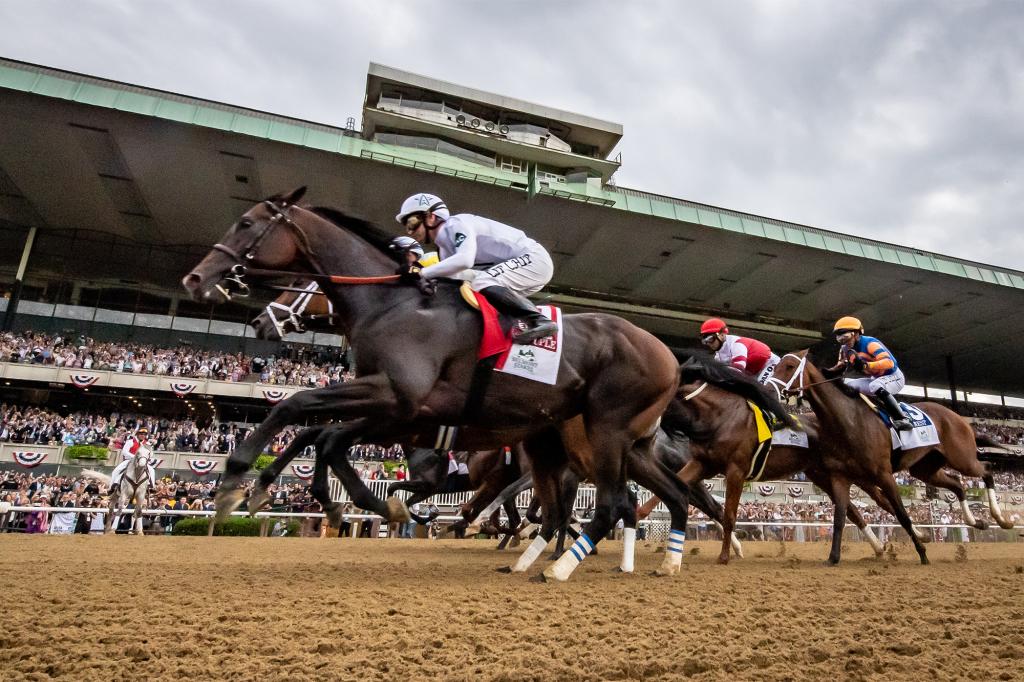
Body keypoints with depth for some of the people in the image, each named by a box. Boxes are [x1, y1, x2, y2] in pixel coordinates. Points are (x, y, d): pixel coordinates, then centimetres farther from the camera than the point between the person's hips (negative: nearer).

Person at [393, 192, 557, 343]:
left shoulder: (456, 224, -15)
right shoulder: (445, 246, 14)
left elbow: (464, 260, -32)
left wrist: (421, 273, -26)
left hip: (534, 257, -10)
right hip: (526, 262, 10)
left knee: (482, 283, -25)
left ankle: (539, 321, -26)